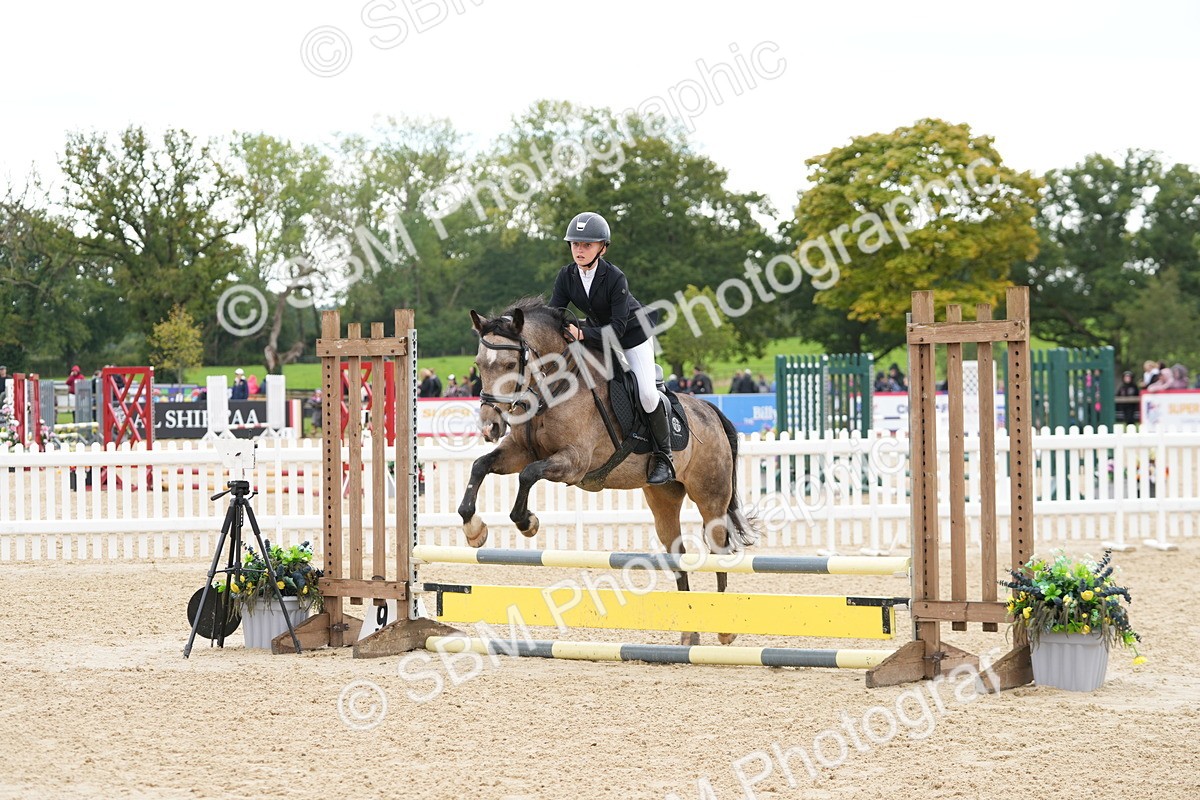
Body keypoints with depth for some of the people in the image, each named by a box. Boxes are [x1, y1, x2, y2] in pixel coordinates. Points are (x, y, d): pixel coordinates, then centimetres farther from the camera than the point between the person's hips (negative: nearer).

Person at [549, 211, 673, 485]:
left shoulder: (615, 277, -31)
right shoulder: (566, 276, -16)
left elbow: (617, 328, -35)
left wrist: (583, 334, -48)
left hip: (633, 332, -6)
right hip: (596, 331, 6)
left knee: (646, 393, -17)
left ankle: (663, 457, -2)